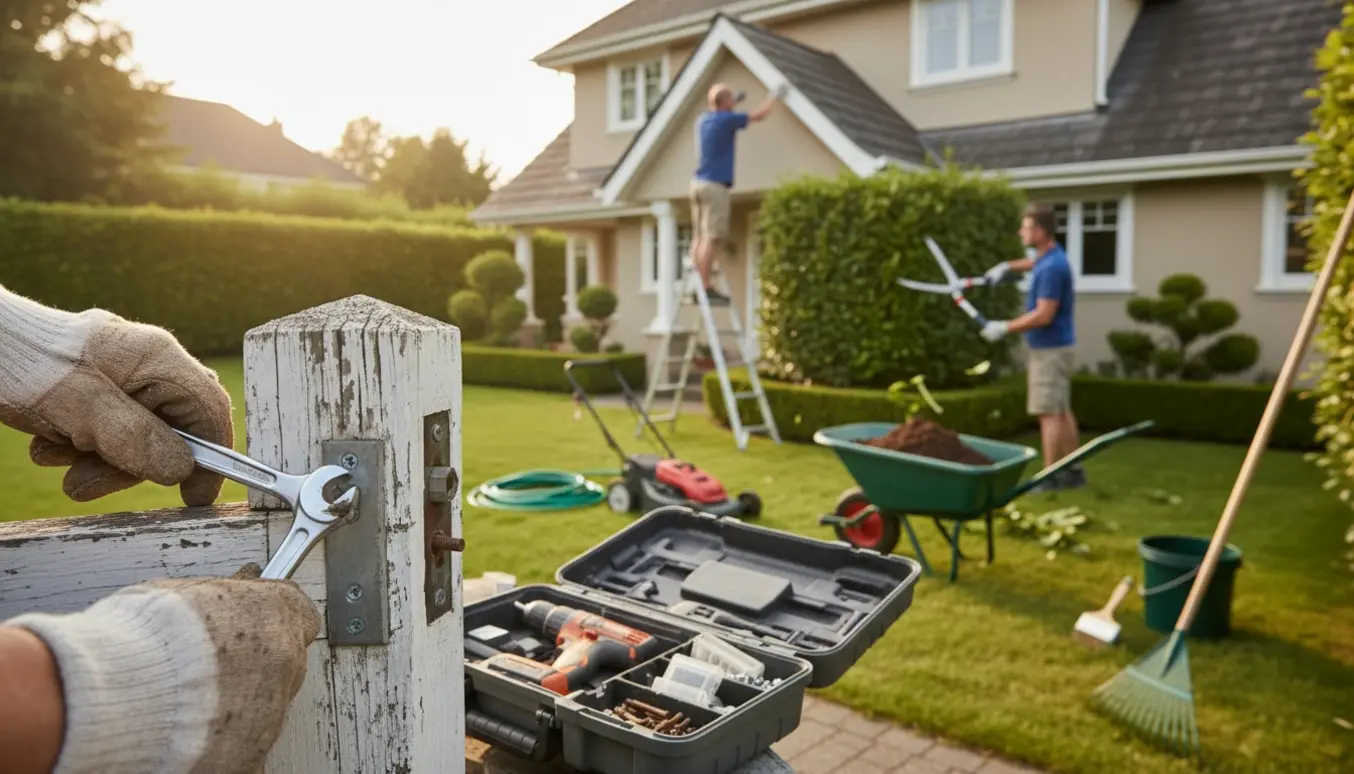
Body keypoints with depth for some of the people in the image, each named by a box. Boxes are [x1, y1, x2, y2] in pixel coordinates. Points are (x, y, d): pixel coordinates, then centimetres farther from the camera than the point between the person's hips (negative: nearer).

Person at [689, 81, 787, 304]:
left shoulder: (702, 120, 13)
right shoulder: (726, 120, -9)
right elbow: (759, 115, 2)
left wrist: (729, 108, 45)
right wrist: (774, 96, 16)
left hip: (699, 183, 9)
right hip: (715, 185, -8)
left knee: (699, 238, 5)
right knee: (711, 238, -10)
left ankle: (699, 286, 5)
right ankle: (705, 287, -12)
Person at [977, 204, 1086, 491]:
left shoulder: (1052, 268, -22)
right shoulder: (1047, 257, 9)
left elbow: (1044, 315, -25)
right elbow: (1033, 262, 36)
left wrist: (1005, 328, -18)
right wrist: (1007, 266, 23)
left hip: (1050, 348, -10)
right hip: (1054, 346, 10)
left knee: (1050, 413, -6)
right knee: (1062, 411, 15)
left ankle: (1050, 477, -1)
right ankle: (1074, 471, 23)